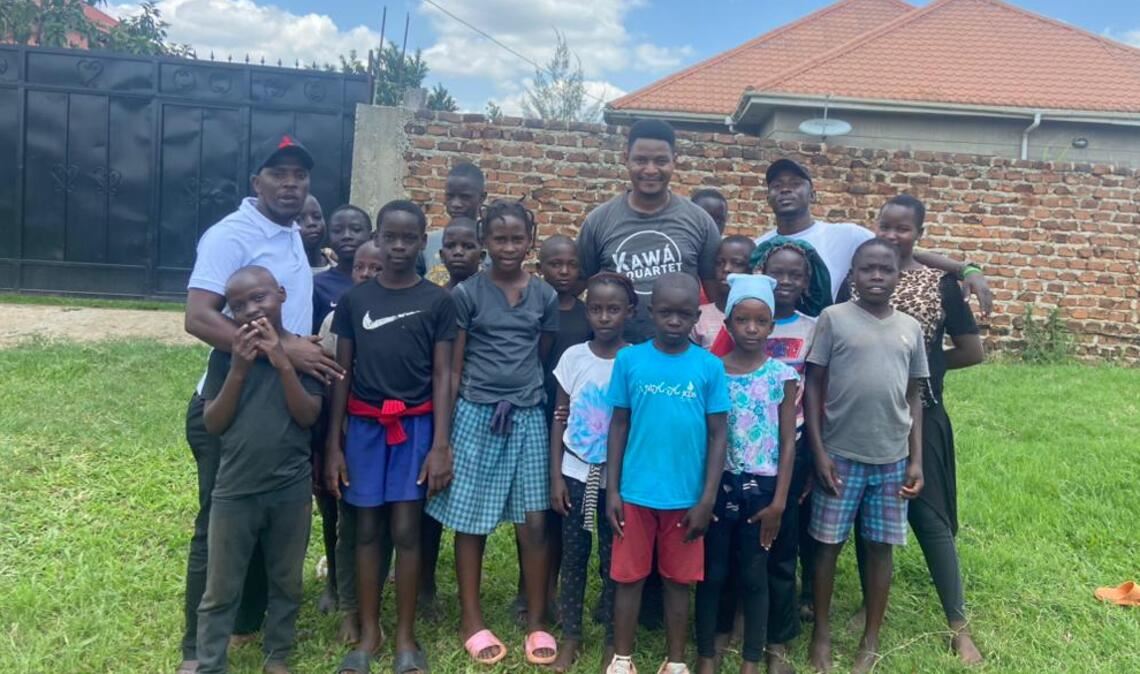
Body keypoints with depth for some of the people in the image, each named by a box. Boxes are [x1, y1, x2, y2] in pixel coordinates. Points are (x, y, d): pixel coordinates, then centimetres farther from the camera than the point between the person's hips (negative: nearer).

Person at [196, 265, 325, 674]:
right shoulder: (226, 354, -3)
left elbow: (309, 417, -10)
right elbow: (212, 424, -5)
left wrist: (283, 364, -21)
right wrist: (239, 369, -17)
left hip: (291, 488, 1)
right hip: (235, 490, 0)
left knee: (287, 582, 16)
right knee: (221, 589, 10)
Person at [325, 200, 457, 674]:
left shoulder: (437, 301, -1)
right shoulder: (354, 299, 3)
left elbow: (442, 376, -1)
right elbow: (342, 375, 5)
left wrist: (441, 445, -7)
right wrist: (333, 444, 1)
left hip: (415, 425, -1)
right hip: (364, 424, 2)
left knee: (405, 530, 2)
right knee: (367, 529, 8)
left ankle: (405, 636, 17)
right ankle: (368, 632, 23)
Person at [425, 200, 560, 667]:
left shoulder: (545, 297, 5)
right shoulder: (466, 294, -2)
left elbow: (545, 360, 12)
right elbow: (453, 368, -1)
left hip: (528, 417, 2)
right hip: (476, 415, -2)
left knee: (534, 522, 4)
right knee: (470, 522, 6)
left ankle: (537, 622, 19)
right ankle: (471, 620, 23)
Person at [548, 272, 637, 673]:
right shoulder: (573, 357, -1)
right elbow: (559, 418, 3)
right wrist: (555, 476, -1)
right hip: (576, 472, 2)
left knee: (613, 558, 9)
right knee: (572, 556, 10)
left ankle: (613, 640, 25)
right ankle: (571, 637, 25)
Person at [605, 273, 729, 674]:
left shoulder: (710, 366, -5)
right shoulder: (629, 360, -4)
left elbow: (718, 434, -1)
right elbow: (619, 426, 1)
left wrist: (707, 499, -5)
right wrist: (612, 490, -1)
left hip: (686, 496, 0)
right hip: (635, 493, 0)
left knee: (678, 580, 14)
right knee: (629, 576, 12)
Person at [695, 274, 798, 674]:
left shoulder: (782, 375, -3)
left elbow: (788, 443, -1)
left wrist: (779, 501, -5)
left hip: (761, 487, 0)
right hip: (718, 485, 1)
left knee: (754, 576, 9)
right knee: (712, 574, 9)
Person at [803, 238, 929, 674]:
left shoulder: (910, 328, 6)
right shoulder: (833, 318, -4)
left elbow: (914, 397, 10)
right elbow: (813, 386, -4)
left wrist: (916, 460, 5)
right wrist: (819, 451, -9)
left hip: (892, 459, 3)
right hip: (841, 455, -3)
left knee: (880, 547, 10)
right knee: (828, 544, 6)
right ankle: (822, 632, 23)